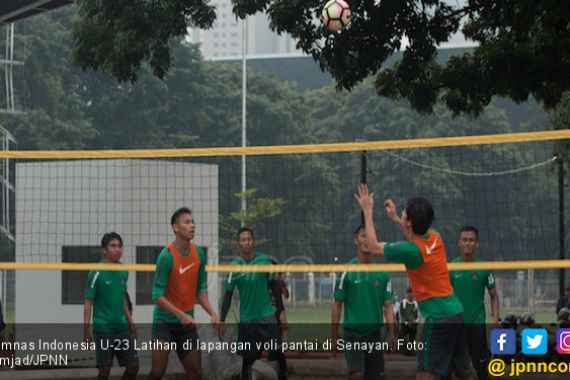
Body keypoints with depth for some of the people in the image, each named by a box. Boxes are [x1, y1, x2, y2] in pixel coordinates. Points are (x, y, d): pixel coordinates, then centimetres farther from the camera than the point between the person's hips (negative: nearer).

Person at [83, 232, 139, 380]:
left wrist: (130, 322, 19)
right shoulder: (97, 273, -11)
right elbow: (88, 302, -10)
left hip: (121, 327, 6)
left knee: (133, 365, 2)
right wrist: (86, 329, -15)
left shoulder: (124, 271, 6)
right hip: (103, 329, -6)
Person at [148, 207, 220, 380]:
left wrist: (212, 313, -2)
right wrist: (181, 315, -25)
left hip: (187, 322, 6)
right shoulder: (166, 255, -17)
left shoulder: (198, 253, 1)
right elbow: (157, 296, -18)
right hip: (164, 321, -6)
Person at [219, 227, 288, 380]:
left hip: (267, 316, 0)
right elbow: (228, 295, 2)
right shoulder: (234, 266, -3)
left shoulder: (265, 261, -2)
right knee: (248, 359, 5)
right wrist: (221, 321, -2)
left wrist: (281, 311, 5)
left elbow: (274, 287, 7)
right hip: (246, 320, 0)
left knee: (279, 353, -6)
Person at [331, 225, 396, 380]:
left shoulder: (382, 273, 5)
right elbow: (337, 304, 0)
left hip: (375, 333, 3)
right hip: (353, 331, -3)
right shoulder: (347, 271, -3)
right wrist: (334, 335, -2)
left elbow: (388, 305, 5)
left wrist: (391, 333, -6)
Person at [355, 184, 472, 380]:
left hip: (438, 318, -8)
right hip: (456, 312, 8)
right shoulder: (435, 237, 6)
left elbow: (374, 247, -1)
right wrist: (395, 219, 35)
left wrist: (368, 211, 5)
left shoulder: (411, 251, -16)